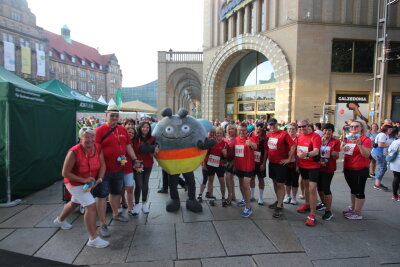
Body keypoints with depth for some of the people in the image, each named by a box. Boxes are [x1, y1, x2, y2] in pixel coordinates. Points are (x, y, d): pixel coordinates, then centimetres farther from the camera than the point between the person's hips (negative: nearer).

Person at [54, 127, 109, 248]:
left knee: (75, 203, 30)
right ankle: (93, 239, -7)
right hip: (75, 183, -7)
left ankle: (60, 220, 60)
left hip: (89, 182, 7)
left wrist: (100, 178, -23)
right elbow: (65, 173, -22)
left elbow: (102, 164, -7)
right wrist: (83, 180, -28)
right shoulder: (74, 152, -28)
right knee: (91, 206, -17)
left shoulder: (98, 148, -14)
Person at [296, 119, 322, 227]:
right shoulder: (299, 136, 5)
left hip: (313, 166, -6)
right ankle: (307, 204, 41)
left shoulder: (315, 136, -16)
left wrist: (306, 154, -47)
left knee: (312, 189, -10)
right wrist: (297, 163, 15)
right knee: (306, 185, 21)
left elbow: (316, 151, -28)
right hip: (302, 165, 7)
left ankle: (312, 215, -2)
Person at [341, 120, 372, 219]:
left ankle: (357, 213, 14)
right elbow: (342, 149, 23)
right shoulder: (348, 138, 8)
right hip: (348, 169, 7)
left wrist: (359, 144, -32)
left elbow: (366, 155, -20)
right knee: (353, 189, 21)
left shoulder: (366, 139, -11)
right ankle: (352, 208, 36)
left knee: (359, 191, 3)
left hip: (360, 170, -7)